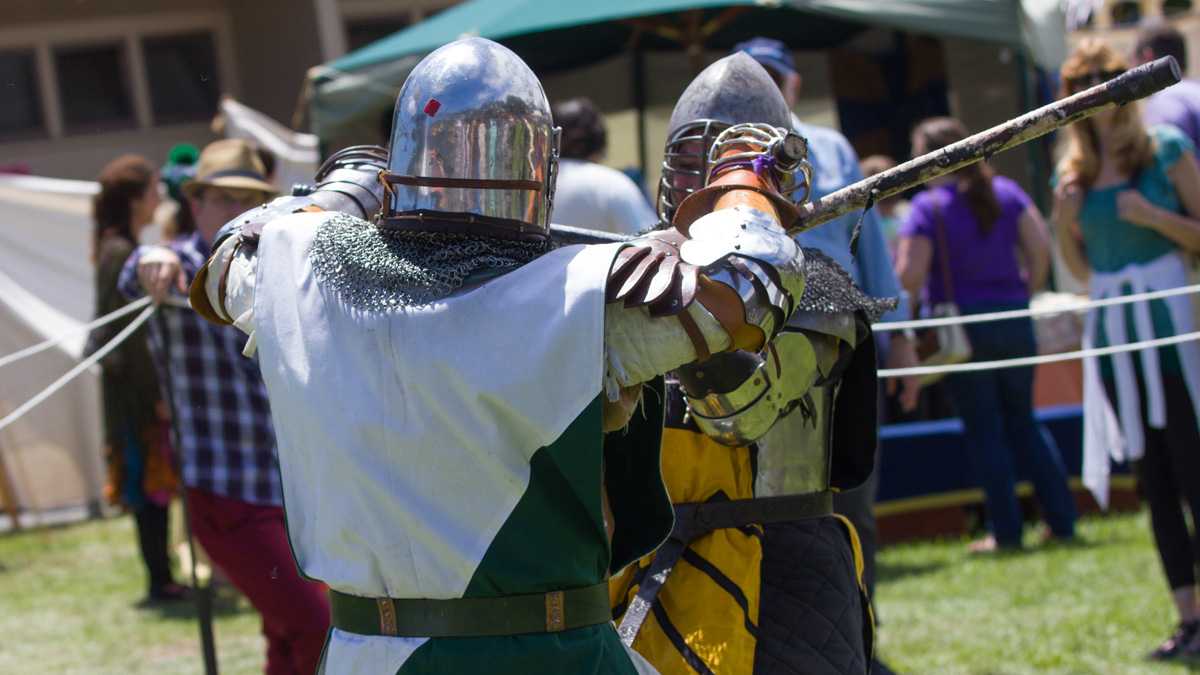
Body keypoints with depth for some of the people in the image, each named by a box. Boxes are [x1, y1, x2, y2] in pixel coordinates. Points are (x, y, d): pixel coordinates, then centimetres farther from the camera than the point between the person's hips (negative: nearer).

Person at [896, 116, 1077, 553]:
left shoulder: (928, 208, -9)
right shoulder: (1005, 193, 4)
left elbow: (910, 277, -16)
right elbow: (1040, 246, -3)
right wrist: (1026, 291, 10)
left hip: (963, 325, -4)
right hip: (1013, 318, 5)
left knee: (983, 430, 4)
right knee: (1022, 421, 15)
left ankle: (1006, 531, 3)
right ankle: (1062, 520, 11)